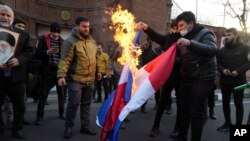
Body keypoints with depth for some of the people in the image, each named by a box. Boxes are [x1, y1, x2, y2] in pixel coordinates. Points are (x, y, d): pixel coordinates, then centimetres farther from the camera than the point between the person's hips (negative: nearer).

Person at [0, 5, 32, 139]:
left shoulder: (22, 34, 6)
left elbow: (28, 51, 5)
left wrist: (19, 60, -14)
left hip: (15, 75, 2)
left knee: (19, 104, 11)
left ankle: (17, 129, 27)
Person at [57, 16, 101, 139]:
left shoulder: (92, 41, 11)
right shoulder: (71, 41, -11)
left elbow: (95, 57, 20)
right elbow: (65, 60, -16)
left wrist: (98, 70, 18)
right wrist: (61, 75, -24)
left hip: (90, 79, 6)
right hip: (75, 79, -6)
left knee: (86, 103, 13)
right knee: (73, 103, -4)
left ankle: (85, 126, 26)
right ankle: (68, 127, 15)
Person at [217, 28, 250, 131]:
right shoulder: (222, 50, 9)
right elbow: (218, 64, 9)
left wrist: (238, 71, -20)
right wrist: (222, 70, -12)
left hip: (238, 81, -4)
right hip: (225, 81, 4)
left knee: (238, 103, 4)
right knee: (225, 102, 10)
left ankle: (238, 125, 14)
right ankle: (227, 123, 25)